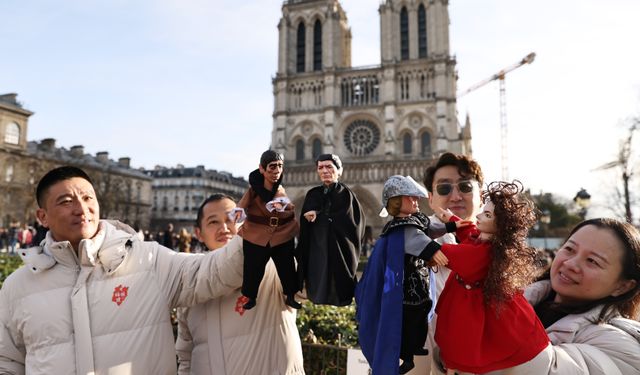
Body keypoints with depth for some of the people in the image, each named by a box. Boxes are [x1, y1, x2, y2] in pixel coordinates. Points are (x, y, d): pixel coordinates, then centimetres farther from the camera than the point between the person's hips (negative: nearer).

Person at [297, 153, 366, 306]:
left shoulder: (346, 195, -1)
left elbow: (353, 224, -11)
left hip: (339, 254, -3)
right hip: (316, 254, 4)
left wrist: (319, 216, -10)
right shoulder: (312, 195, 10)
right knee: (317, 293, 4)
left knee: (339, 298, -2)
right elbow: (305, 228, 9)